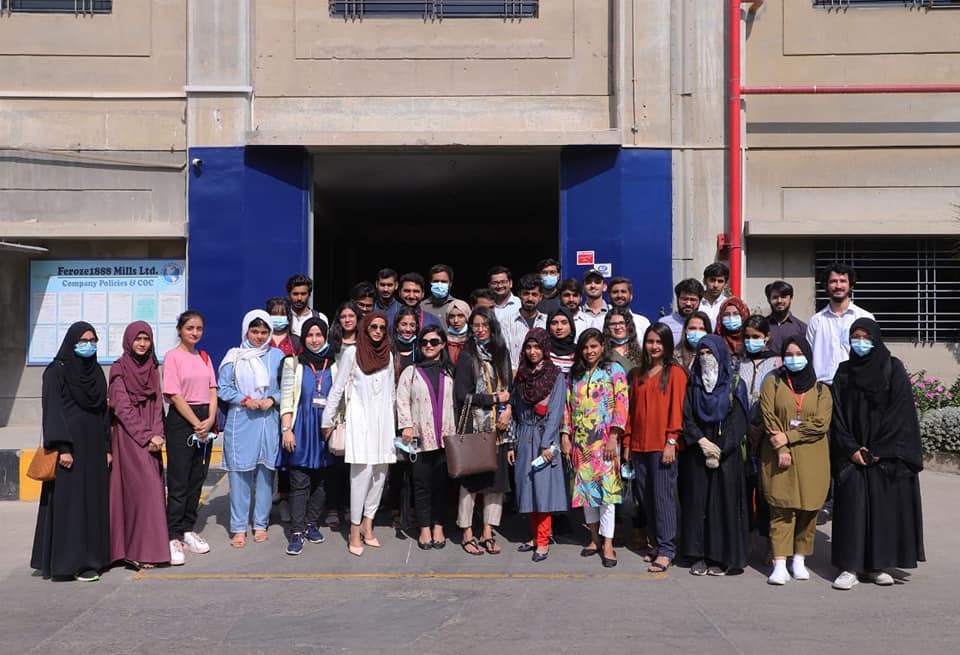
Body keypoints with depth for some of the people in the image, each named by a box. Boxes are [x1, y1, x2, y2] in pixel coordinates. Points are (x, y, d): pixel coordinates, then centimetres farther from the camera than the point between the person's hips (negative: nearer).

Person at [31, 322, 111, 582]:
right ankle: (71, 562, -1)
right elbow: (52, 411, -12)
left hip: (94, 447, 7)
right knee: (70, 502, -5)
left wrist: (107, 448, 11)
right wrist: (62, 447, -20)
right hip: (70, 446, -7)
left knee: (94, 501, 7)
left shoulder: (96, 372, 14)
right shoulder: (57, 371, -5)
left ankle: (92, 555, 14)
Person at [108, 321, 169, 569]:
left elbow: (157, 404, 10)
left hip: (150, 436, 5)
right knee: (144, 487, -12)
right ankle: (139, 550, -8)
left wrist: (157, 434, -5)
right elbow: (122, 408, -8)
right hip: (128, 436, -5)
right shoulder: (119, 369, -2)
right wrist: (146, 436, -13)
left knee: (152, 487, 2)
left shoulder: (152, 368, 13)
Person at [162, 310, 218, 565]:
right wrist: (196, 424, -11)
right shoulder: (172, 356, -5)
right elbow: (176, 396, -10)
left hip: (205, 421, 6)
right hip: (181, 420, -6)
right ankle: (173, 537, 0)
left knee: (197, 478, 9)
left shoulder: (204, 357, 14)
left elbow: (212, 391, 10)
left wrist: (210, 420, -6)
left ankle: (188, 530, 19)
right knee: (178, 480, -4)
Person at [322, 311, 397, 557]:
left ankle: (367, 524, 14)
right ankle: (355, 531, -8)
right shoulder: (352, 353, 1)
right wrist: (327, 420, 1)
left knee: (380, 473, 3)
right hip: (360, 419, -5)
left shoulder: (388, 355, 14)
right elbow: (337, 388, 2)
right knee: (363, 471, -13)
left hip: (383, 419, 5)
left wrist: (394, 421, 16)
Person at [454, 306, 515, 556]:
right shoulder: (467, 356, -1)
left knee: (496, 479, 3)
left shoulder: (501, 353, 13)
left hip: (498, 427, 4)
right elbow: (462, 394, -9)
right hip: (474, 426, -4)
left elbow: (510, 388, 13)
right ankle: (467, 534, 8)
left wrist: (507, 409, -6)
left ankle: (488, 534, 12)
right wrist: (495, 399, -8)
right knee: (470, 479, -2)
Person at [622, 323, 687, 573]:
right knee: (645, 496, 8)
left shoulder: (675, 372, -2)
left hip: (663, 445, -6)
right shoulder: (638, 374, 16)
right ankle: (658, 543, 19)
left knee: (663, 495, -5)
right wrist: (627, 443, 13)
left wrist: (671, 441, -14)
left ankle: (666, 549, 1)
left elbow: (677, 408, -8)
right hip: (640, 445, 6)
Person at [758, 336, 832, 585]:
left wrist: (788, 437, -13)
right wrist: (781, 449, -12)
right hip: (778, 455, -1)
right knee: (781, 508, -7)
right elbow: (768, 416, -2)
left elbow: (821, 424, -3)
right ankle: (780, 563, -8)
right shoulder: (773, 382, 7)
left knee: (808, 508, 2)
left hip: (811, 458, 2)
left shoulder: (821, 389, 9)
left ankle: (799, 560, 14)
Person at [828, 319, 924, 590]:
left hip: (886, 454, -1)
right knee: (852, 506, -2)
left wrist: (879, 450, -11)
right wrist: (851, 449, -8)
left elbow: (900, 412, -6)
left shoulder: (893, 369, 0)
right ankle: (850, 567, 1)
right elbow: (837, 415, 4)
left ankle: (876, 565, 11)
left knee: (884, 505, 0)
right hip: (852, 454, 2)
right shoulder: (843, 373, 8)